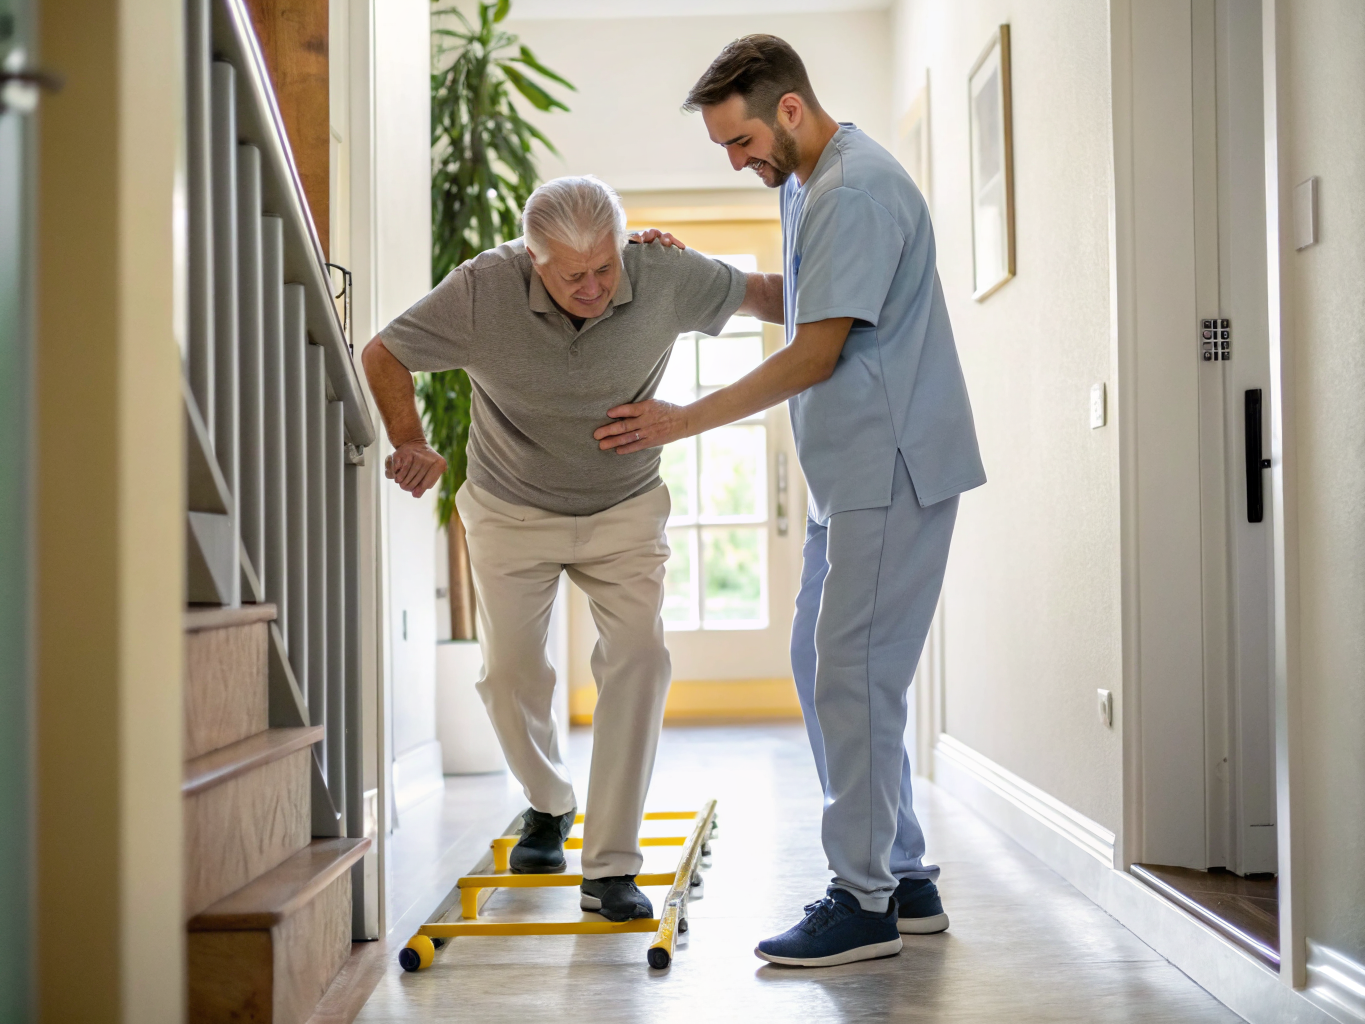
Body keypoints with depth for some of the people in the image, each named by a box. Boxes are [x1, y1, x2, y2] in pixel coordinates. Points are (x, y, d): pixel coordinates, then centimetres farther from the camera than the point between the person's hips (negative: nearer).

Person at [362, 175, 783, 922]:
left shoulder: (666, 278, -22)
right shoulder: (483, 289, -25)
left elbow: (758, 293, -1)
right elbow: (383, 355, -11)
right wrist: (410, 442, -25)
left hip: (624, 507, 0)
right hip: (511, 509, 0)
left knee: (637, 656, -17)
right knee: (509, 672, 0)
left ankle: (609, 868, -12)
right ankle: (547, 804, 33)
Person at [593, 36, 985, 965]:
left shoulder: (857, 191, -17)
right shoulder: (808, 184, 16)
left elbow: (815, 355, -18)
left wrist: (682, 422, -12)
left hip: (895, 469, -11)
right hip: (854, 473, 11)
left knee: (853, 672, -9)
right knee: (825, 664, 13)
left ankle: (864, 902, -1)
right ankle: (905, 881, 20)